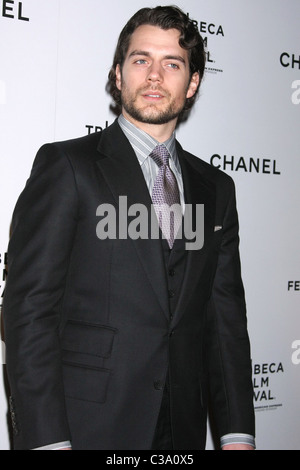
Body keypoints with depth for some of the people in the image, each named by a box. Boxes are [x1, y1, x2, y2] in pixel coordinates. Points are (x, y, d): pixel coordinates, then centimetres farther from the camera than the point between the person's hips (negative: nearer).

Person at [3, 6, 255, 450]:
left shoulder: (215, 187, 11)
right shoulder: (66, 165, -4)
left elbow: (226, 314, 8)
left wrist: (238, 434, 1)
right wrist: (47, 439, -17)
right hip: (84, 429, -4)